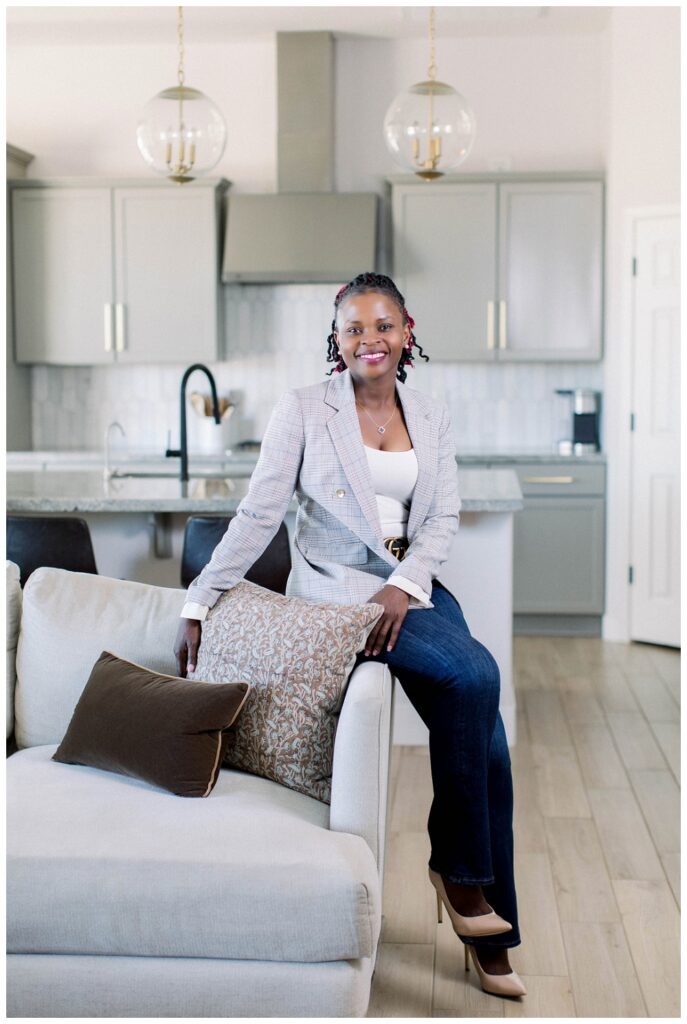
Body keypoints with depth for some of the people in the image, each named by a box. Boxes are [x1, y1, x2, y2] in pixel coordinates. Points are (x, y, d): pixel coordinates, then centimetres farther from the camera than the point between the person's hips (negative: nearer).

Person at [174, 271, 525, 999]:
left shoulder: (430, 418, 10)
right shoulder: (303, 409, -4)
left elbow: (443, 517, 5)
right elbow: (258, 516, -6)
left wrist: (403, 585, -13)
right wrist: (197, 604, -11)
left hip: (412, 587, 5)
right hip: (334, 587, -5)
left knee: (487, 743, -6)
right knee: (473, 674, -26)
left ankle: (488, 932, 9)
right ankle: (456, 864, -7)